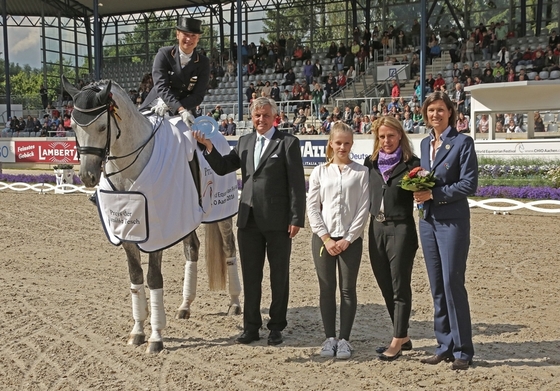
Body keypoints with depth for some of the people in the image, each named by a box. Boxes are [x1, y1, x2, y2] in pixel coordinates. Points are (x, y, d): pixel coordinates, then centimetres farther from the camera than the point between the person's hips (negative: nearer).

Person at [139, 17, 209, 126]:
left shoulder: (203, 63, -2)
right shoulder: (164, 54, -7)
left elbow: (198, 96, -10)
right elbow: (161, 86, -19)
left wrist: (169, 106, -25)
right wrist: (181, 110, -34)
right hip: (153, 109, -1)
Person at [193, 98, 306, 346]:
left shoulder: (288, 142, -5)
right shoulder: (244, 142, 12)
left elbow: (297, 184, -9)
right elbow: (222, 168, 10)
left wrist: (296, 218, -14)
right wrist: (208, 146, -6)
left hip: (278, 221, -5)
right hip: (249, 220, 5)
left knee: (279, 276, 8)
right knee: (250, 276, 12)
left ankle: (276, 327, 21)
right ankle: (251, 327, 23)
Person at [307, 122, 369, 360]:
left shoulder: (361, 172, 2)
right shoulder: (320, 172, 6)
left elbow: (363, 208, -3)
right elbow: (312, 207, 2)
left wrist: (348, 239, -9)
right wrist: (326, 238, -7)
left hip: (350, 239, -1)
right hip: (323, 237, 1)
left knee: (348, 289, 3)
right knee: (327, 289, 5)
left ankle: (344, 339, 12)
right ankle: (330, 338, 14)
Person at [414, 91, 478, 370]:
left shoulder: (463, 142, -6)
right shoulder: (425, 144, 14)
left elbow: (469, 184, -11)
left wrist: (434, 194, -16)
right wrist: (418, 191, -1)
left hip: (453, 220, -7)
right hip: (428, 219, 7)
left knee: (452, 283, -6)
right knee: (436, 286, 9)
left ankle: (463, 350, 5)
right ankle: (444, 346, 19)